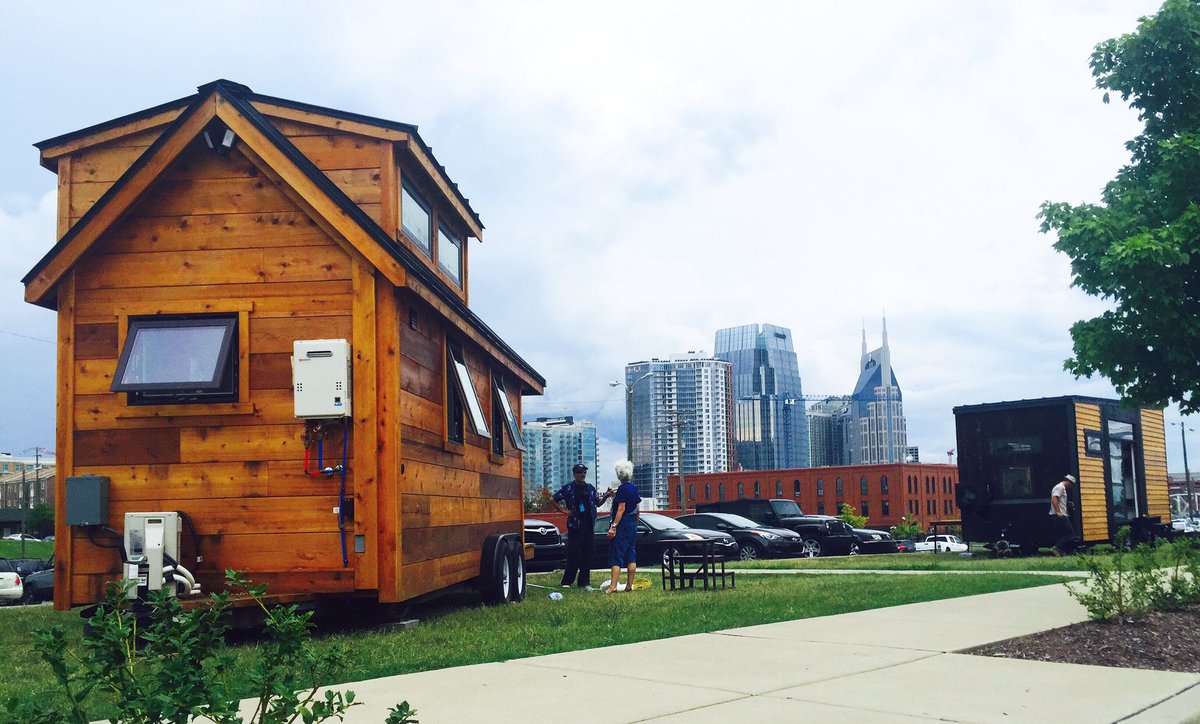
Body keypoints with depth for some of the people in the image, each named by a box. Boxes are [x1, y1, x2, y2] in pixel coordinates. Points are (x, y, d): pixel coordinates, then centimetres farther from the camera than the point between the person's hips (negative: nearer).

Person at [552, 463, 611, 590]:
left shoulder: (590, 488, 11)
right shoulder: (567, 488, -1)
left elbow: (597, 503, 18)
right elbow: (552, 500, 4)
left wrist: (605, 496, 0)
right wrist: (564, 510, -2)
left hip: (588, 526, 4)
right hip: (575, 526, -4)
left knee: (587, 555, 4)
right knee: (574, 554, -5)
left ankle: (584, 582, 10)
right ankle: (567, 581, 5)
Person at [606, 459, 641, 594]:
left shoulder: (623, 488, -14)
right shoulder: (634, 488, 10)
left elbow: (621, 508, -20)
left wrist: (613, 526, -21)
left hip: (622, 524, -8)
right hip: (632, 525, 8)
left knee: (616, 556, -8)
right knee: (631, 556, 9)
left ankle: (613, 586, -13)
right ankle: (629, 585, 10)